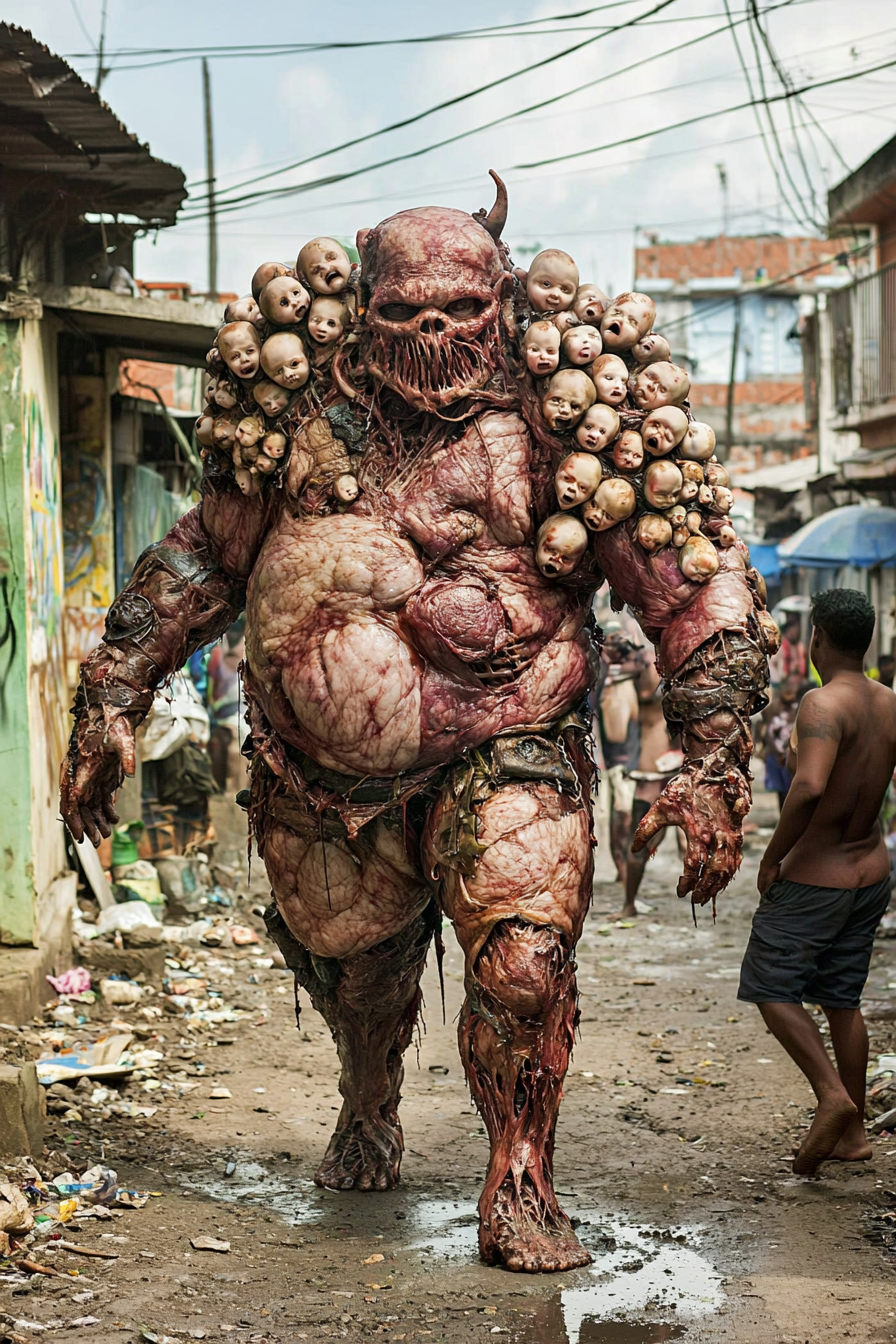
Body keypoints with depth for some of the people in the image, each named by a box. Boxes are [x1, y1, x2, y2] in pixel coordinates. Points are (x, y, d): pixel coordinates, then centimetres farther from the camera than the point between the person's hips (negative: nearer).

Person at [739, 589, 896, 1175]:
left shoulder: (824, 704, -22)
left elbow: (809, 787, -36)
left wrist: (772, 857, -23)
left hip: (814, 877, -7)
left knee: (771, 989, 6)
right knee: (843, 998, 16)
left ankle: (832, 1094, -8)